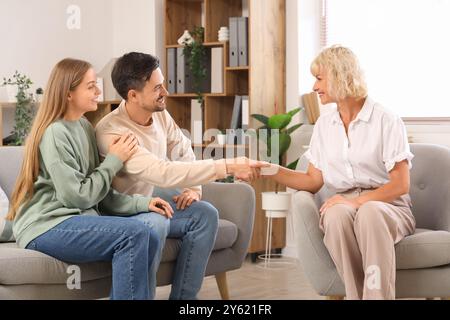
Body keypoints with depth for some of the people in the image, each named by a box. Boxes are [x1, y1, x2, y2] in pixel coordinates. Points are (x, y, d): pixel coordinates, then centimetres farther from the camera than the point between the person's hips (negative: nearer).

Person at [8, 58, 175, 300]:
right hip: (46, 227, -8)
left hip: (76, 220, 8)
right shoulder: (55, 134, -14)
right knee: (135, 233, -25)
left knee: (149, 239, -11)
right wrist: (114, 160, -9)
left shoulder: (84, 127, 12)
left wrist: (141, 203, -2)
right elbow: (78, 197, -17)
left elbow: (100, 195, 11)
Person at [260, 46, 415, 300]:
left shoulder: (387, 121, -4)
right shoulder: (324, 125, 13)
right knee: (336, 213, -35)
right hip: (346, 205, 3)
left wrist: (357, 201, -23)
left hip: (389, 207, -3)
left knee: (369, 212, -40)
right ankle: (357, 295, -34)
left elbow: (401, 185, -9)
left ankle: (377, 294, -40)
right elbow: (314, 181, 11)